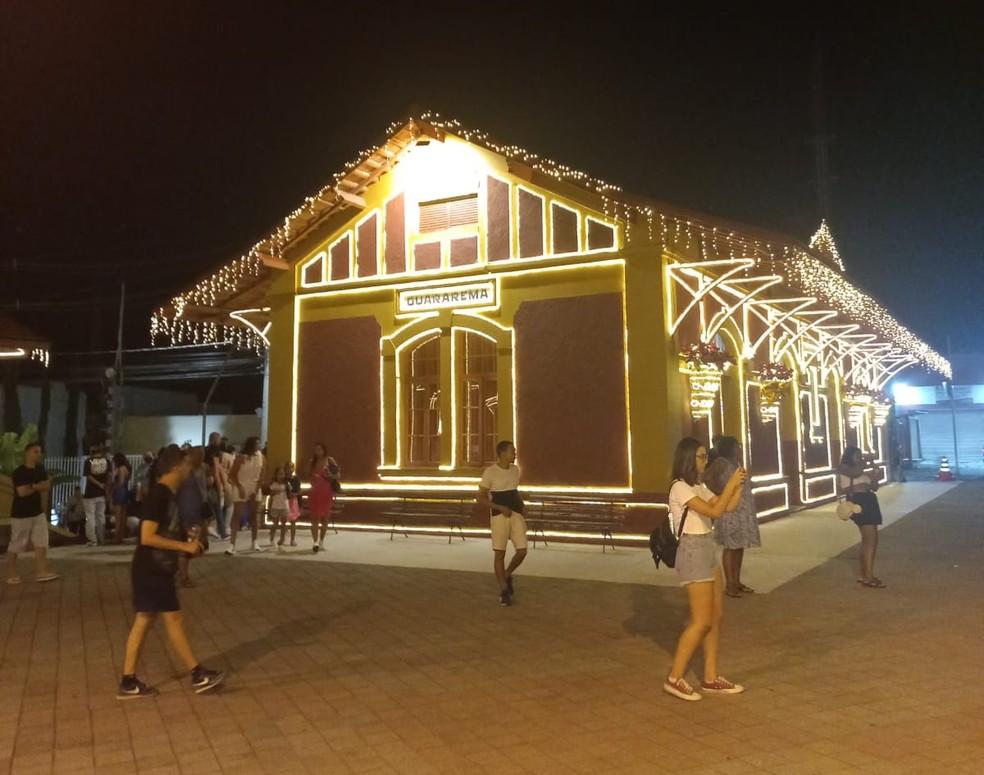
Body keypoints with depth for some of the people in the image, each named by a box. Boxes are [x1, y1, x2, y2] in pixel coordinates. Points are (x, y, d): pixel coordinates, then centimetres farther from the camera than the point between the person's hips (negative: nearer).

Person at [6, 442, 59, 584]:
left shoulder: (40, 470, 7)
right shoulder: (18, 472, -15)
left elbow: (47, 487, 2)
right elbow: (22, 492, -23)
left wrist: (31, 486, -14)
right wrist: (37, 487, -9)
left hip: (38, 512, 7)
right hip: (21, 514, -7)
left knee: (41, 543, 1)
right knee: (15, 545, 4)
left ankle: (41, 572, 2)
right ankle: (11, 574, 16)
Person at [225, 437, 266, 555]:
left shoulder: (261, 457, -4)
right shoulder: (241, 458, -13)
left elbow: (262, 474, -2)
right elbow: (232, 474, -10)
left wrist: (256, 489, -8)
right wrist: (240, 487, -18)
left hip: (255, 488, 4)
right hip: (241, 488, -4)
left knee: (255, 514, 10)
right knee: (237, 515, -9)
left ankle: (254, 542, 21)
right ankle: (232, 544, -13)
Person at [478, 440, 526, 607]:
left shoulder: (515, 469, 8)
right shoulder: (490, 472, -11)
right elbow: (481, 498, -9)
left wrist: (522, 505, 5)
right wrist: (501, 508, -19)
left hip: (517, 515, 5)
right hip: (499, 516, -5)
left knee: (522, 551, -3)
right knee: (499, 554, 1)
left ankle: (507, 575, 26)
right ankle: (504, 592, 12)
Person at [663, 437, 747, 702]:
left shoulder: (699, 487, 14)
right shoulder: (680, 488, -16)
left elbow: (729, 507, 12)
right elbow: (714, 512, -23)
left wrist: (739, 485, -1)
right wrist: (731, 483, -16)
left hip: (708, 550, 9)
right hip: (693, 552, -9)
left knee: (716, 617, 11)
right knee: (702, 621, -6)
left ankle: (711, 678, 19)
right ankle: (675, 678, 3)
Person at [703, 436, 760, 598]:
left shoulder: (736, 463, 16)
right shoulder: (721, 462, -14)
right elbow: (707, 477, -30)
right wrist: (722, 494, -24)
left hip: (742, 511, 9)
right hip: (730, 512, -9)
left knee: (739, 547, 13)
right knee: (731, 547, -5)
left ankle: (737, 582, 22)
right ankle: (729, 585, 1)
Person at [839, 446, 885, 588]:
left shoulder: (863, 471, 23)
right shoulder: (843, 468, 1)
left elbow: (874, 487, 22)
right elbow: (855, 473, -20)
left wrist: (874, 477, 2)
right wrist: (863, 464, 0)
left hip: (869, 501, 9)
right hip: (857, 502, -9)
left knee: (871, 540, 12)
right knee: (870, 539, -15)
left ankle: (864, 575, 21)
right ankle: (868, 577, -13)